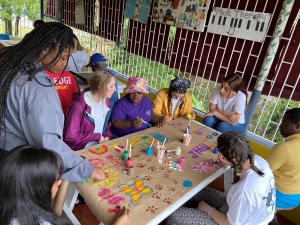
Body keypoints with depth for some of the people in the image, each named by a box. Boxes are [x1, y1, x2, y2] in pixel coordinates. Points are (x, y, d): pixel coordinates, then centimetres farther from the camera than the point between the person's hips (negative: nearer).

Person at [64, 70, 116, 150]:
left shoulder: (107, 103, 2)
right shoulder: (79, 105, -21)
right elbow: (70, 136, -21)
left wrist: (107, 137, -5)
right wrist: (97, 136, -16)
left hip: (99, 147, 6)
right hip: (80, 150, -6)